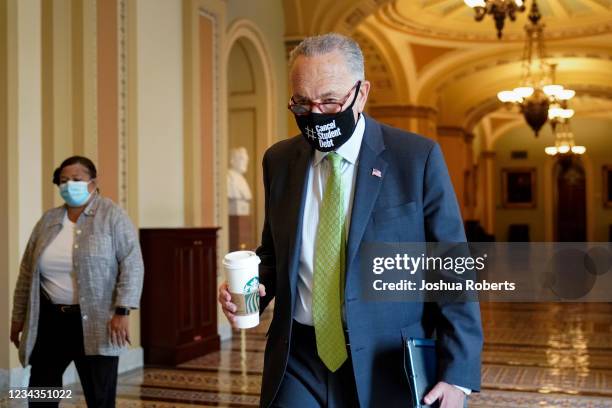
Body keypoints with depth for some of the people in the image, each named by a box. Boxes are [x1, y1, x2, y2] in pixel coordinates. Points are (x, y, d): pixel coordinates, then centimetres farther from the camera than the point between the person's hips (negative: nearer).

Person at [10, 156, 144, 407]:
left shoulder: (112, 216, -5)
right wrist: (18, 317, 16)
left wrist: (122, 312, -19)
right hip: (50, 320, 5)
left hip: (95, 323, -5)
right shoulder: (48, 220, 9)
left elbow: (132, 264, -12)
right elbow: (27, 272, 15)